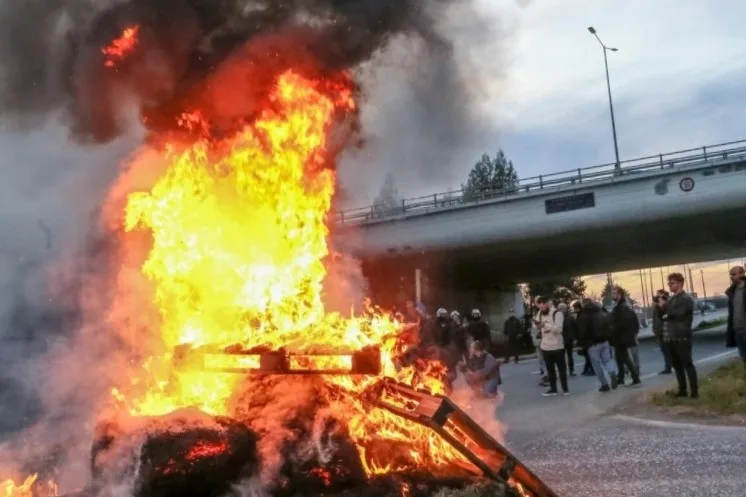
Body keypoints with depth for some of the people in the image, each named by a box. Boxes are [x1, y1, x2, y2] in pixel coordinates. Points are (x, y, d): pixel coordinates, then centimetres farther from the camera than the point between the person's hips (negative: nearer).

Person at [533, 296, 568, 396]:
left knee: (561, 368, 8)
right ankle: (552, 389, 19)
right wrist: (536, 324, -14)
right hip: (545, 346, 5)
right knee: (550, 369, 11)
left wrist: (545, 325, -34)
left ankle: (565, 388, 19)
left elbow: (558, 328, -25)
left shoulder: (557, 313, -15)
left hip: (557, 346, -5)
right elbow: (537, 327, 9)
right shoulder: (540, 313, 4)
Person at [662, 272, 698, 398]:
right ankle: (682, 390, 19)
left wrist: (665, 307, -7)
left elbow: (678, 314, -18)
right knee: (677, 365, 12)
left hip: (682, 338, -8)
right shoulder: (671, 299, 18)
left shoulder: (686, 299, -6)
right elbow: (663, 314, 18)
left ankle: (694, 391, 1)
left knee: (687, 364, -4)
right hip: (670, 338, 8)